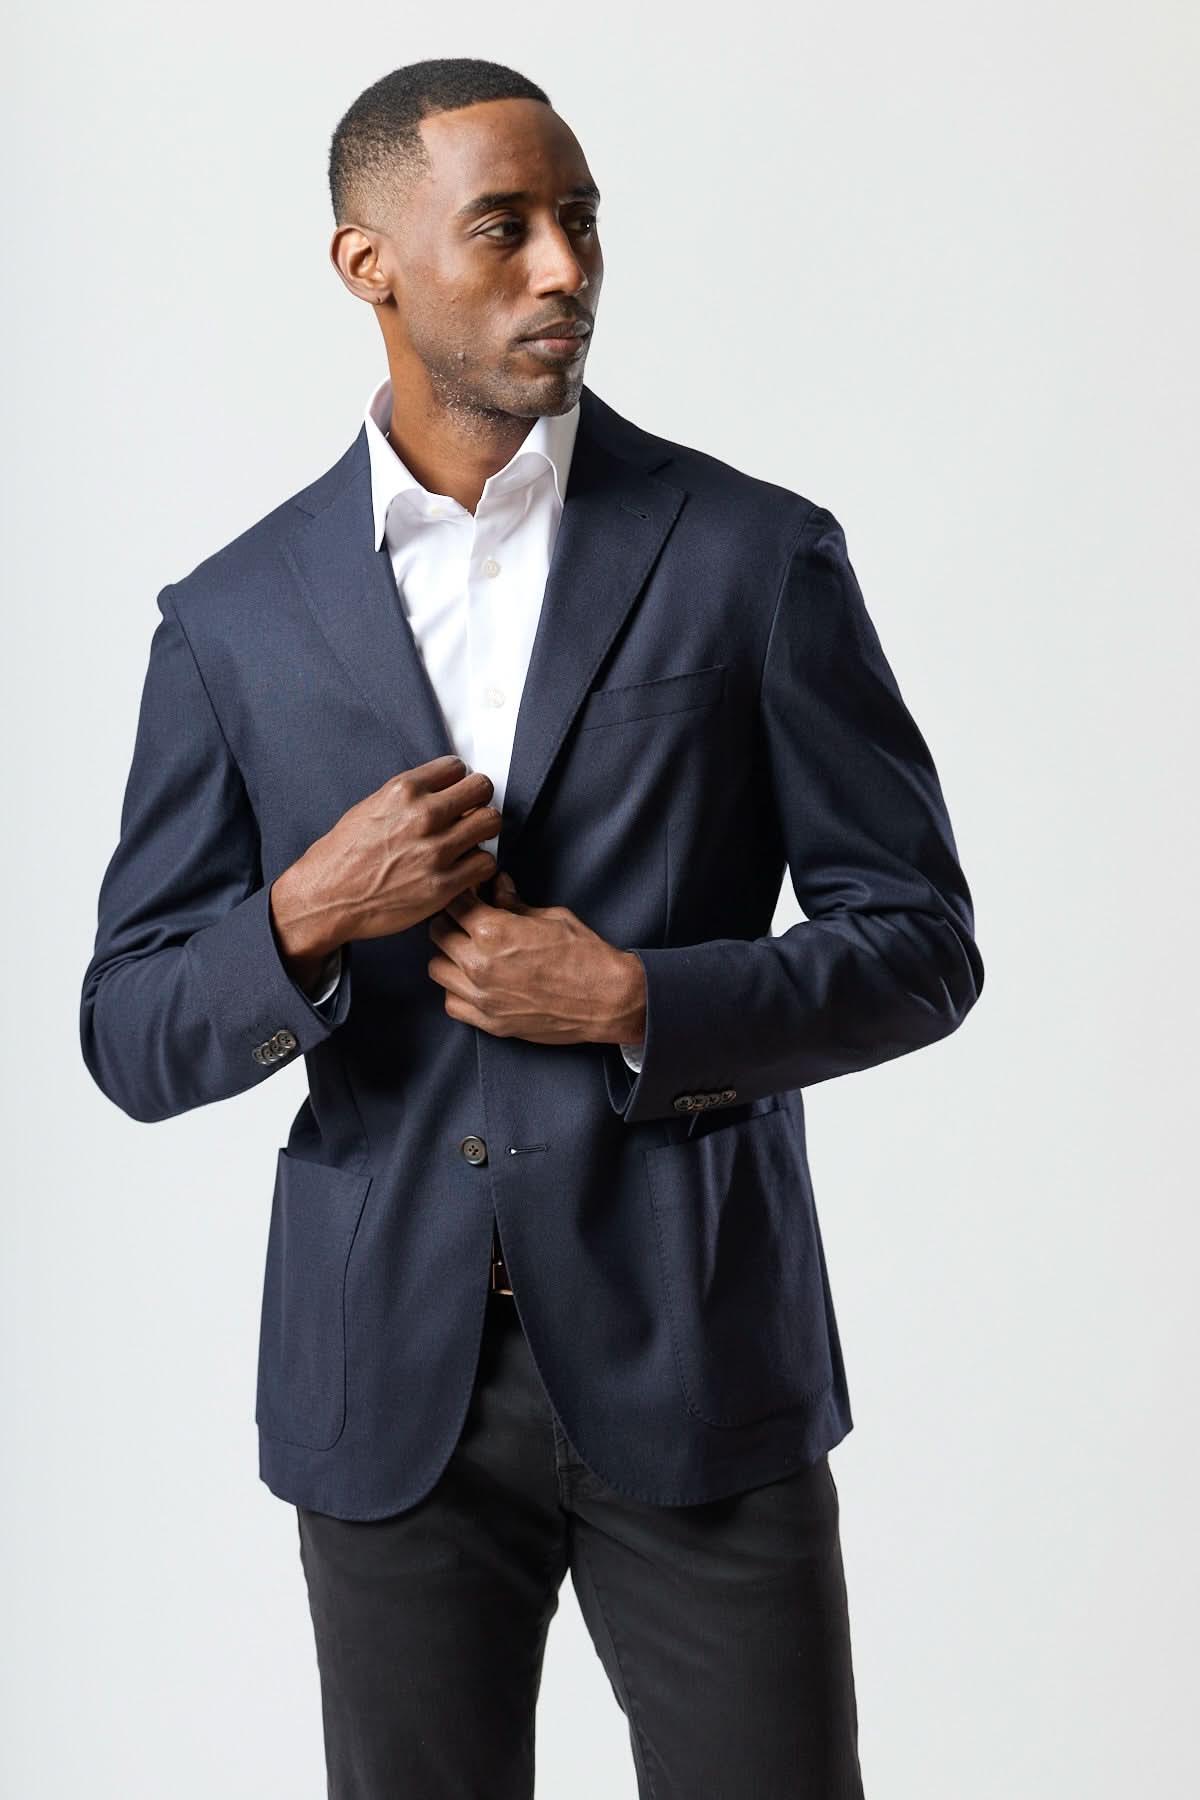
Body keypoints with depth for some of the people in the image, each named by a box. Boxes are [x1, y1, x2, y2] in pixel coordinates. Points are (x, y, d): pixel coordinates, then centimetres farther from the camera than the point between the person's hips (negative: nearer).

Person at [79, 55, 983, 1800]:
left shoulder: (757, 557, -2)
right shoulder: (234, 617, 3)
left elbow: (919, 941, 1)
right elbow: (131, 1041, 4)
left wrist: (638, 1004, -14)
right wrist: (303, 921, -16)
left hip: (694, 1363, -1)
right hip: (387, 1384, 2)